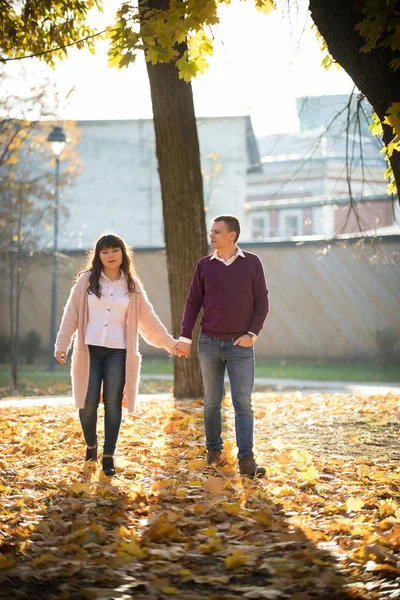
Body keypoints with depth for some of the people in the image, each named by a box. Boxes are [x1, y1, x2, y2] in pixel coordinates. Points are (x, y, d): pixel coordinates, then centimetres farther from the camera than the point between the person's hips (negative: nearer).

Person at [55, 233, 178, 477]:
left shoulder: (131, 284, 8)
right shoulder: (87, 280, 3)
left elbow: (149, 319, 12)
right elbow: (72, 314, 2)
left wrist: (170, 343, 10)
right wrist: (62, 345, -4)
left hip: (117, 351, 1)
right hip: (89, 350, -1)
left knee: (113, 403, -1)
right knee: (88, 403, -3)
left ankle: (109, 456, 7)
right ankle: (91, 445, 22)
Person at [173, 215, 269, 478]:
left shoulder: (252, 263, -1)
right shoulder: (205, 265, 4)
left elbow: (262, 302, 1)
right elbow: (193, 303, 6)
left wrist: (252, 333, -9)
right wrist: (185, 337, -2)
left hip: (241, 345, -2)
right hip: (209, 343, 2)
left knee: (243, 403, -6)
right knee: (212, 402, 9)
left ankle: (246, 459, -7)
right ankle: (214, 450, 23)